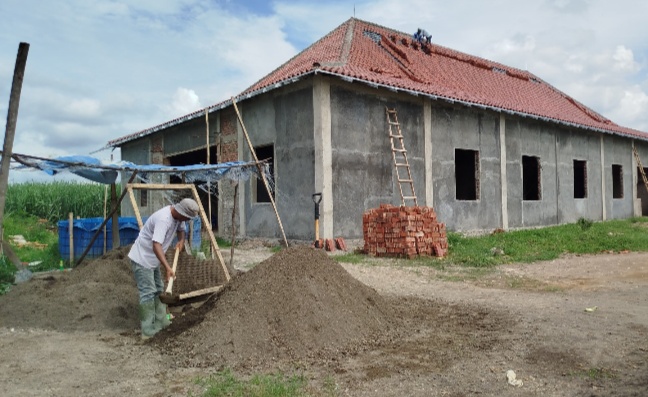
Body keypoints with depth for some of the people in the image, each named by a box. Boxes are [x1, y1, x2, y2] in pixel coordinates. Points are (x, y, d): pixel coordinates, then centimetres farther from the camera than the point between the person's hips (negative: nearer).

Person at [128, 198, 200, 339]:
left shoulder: (178, 216, -4)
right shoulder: (163, 219, -33)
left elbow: (181, 229, 19)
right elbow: (156, 245, -42)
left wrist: (181, 241, -3)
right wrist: (168, 267, -48)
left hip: (153, 259, 10)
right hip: (142, 258, -10)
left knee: (158, 290, 15)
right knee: (148, 293, -11)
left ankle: (161, 322, 25)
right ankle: (148, 331, -8)